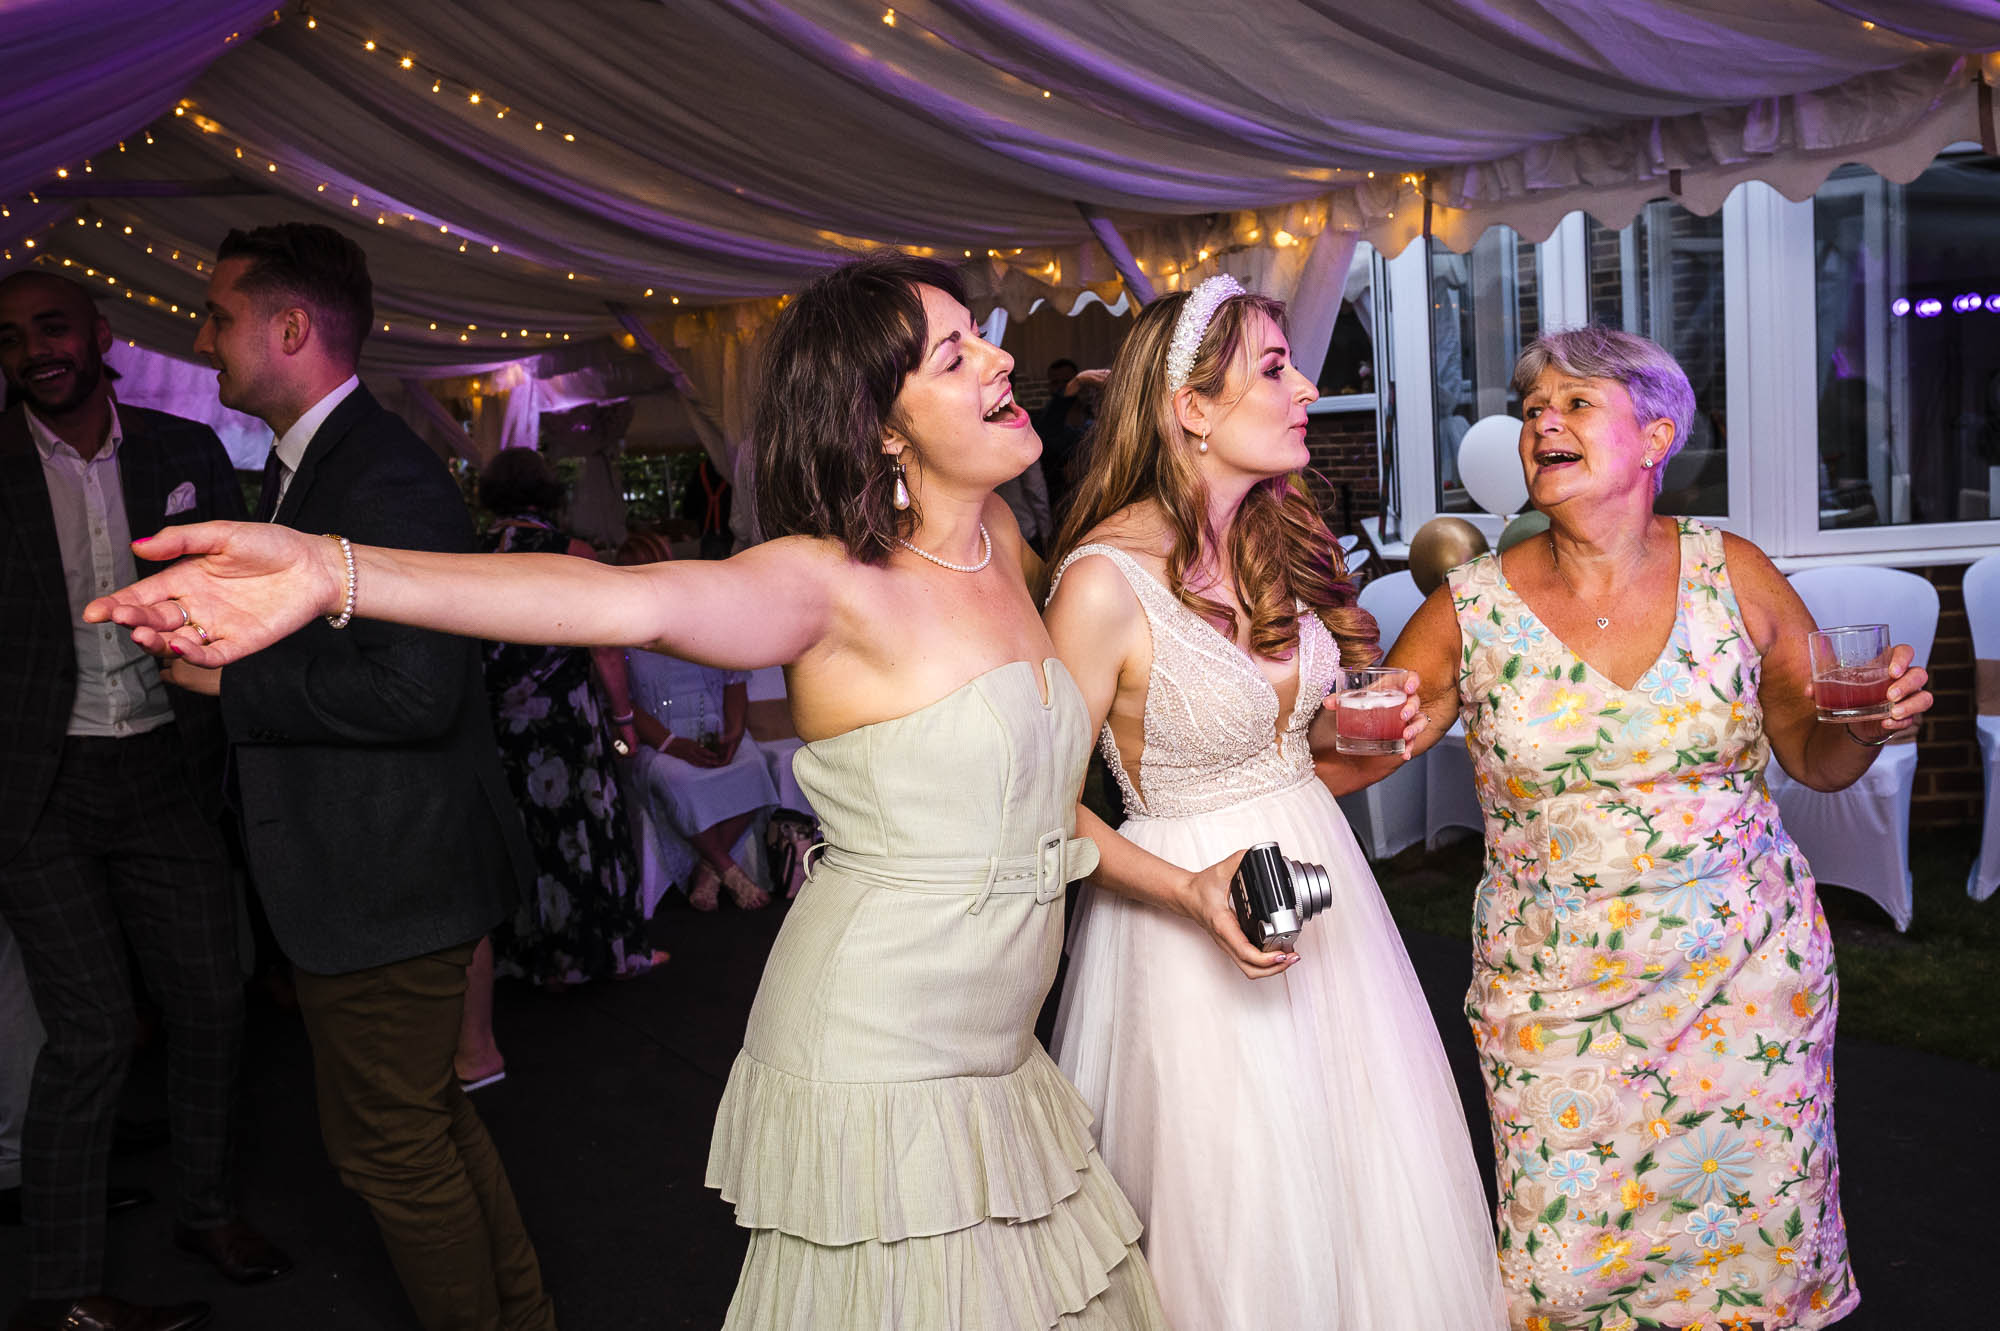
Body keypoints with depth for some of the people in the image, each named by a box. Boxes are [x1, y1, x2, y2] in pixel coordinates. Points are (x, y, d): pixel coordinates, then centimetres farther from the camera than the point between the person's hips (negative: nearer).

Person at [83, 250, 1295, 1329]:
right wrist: (334, 572, -53)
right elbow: (633, 599, -39)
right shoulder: (831, 583, -18)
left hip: (997, 1064, 8)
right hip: (876, 1077, -7)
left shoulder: (998, 536, 5)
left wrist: (1181, 885, 11)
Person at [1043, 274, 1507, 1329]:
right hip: (1197, 914, -7)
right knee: (1249, 1217, 7)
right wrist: (1194, 890, -23)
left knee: (1378, 1172, 16)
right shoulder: (1104, 581, -22)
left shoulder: (1280, 539, 1)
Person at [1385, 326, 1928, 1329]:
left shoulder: (1734, 576, -4)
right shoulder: (1470, 610, -7)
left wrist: (1868, 726, -16)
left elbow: (1816, 759, 6)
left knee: (1758, 1241, 12)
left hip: (1746, 973, 1)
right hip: (1555, 989, -1)